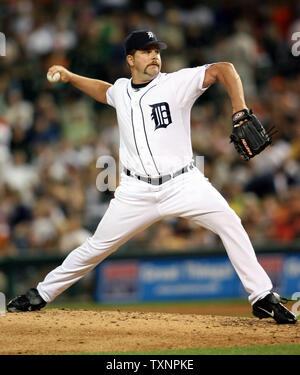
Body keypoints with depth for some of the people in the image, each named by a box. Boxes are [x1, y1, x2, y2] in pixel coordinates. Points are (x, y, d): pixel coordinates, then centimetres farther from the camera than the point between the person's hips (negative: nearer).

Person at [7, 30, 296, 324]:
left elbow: (223, 69, -19)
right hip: (137, 191, 3)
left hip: (183, 184, -3)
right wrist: (69, 77, 23)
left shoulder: (177, 83, -7)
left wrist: (241, 115, -31)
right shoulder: (121, 90, 8)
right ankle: (41, 294, 22)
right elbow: (103, 91, 34)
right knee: (97, 246, 5)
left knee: (229, 223, -22)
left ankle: (262, 297, -14)